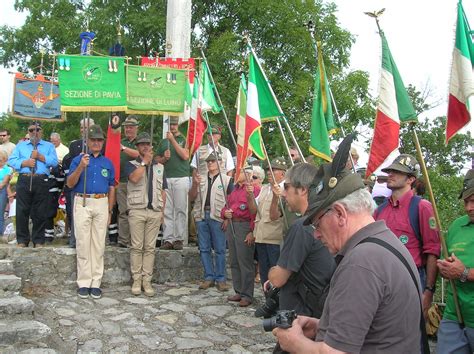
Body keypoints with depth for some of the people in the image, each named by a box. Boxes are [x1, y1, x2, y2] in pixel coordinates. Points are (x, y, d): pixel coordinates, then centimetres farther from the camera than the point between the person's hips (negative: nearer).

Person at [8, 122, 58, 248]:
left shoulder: (49, 146, 15)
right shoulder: (20, 145, 19)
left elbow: (54, 162, -1)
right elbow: (11, 160, 5)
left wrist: (40, 156, -9)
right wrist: (25, 162, -10)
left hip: (41, 182, -1)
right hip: (24, 181, 1)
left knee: (40, 213, 1)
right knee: (22, 211, 0)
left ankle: (39, 240, 10)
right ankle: (22, 240, 10)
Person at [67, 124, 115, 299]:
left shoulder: (108, 162, 12)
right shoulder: (78, 160, 5)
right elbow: (70, 184, -4)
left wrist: (110, 211, 9)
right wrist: (81, 167, -18)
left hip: (102, 204, 2)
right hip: (82, 203, -2)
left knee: (99, 245, 3)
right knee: (83, 244, 0)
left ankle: (96, 283, 10)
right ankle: (83, 283, 8)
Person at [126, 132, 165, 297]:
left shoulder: (159, 167, 19)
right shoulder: (131, 164, 7)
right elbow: (134, 178, -16)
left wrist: (162, 211, 10)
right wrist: (145, 162, -8)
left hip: (154, 211, 3)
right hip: (137, 210, -3)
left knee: (150, 247, 3)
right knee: (137, 247, -1)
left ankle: (147, 281, 7)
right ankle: (136, 280, 6)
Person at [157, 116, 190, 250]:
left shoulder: (184, 139, 7)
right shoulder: (163, 142, 19)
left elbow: (185, 156, -10)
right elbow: (158, 160, 23)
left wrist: (173, 140, -9)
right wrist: (164, 158, 0)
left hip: (181, 178, -3)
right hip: (166, 178, 4)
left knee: (180, 210, -4)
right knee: (167, 211, 0)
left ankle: (179, 239, 0)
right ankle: (168, 239, 2)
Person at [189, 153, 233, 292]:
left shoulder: (226, 179, 5)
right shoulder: (201, 178, 17)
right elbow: (191, 197, 12)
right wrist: (195, 184, -5)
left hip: (217, 217, -4)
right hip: (202, 216, 4)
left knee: (219, 249, -2)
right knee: (204, 249, 6)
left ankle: (220, 279, 5)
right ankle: (209, 277, 14)